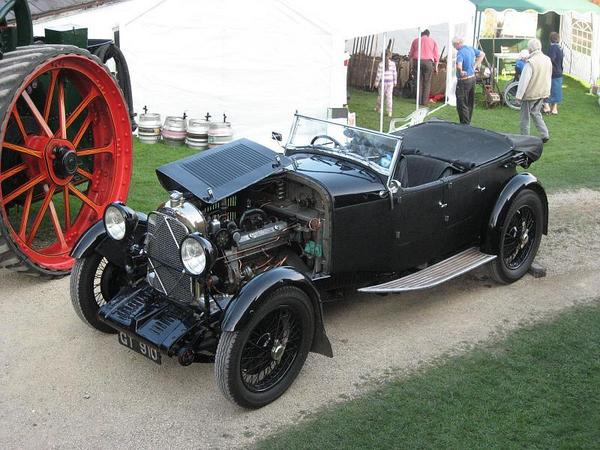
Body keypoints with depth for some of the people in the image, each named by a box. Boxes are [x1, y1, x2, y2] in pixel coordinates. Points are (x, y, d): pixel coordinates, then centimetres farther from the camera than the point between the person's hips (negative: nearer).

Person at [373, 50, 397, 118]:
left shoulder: (381, 64, -10)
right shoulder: (393, 64, -5)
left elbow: (379, 74, -9)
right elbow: (395, 73, 1)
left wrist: (376, 82, 0)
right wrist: (395, 81, 12)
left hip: (383, 82, -1)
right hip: (390, 82, 1)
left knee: (381, 95, 15)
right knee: (389, 96, 1)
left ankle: (377, 108, 30)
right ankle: (389, 112, -3)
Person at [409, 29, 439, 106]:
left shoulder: (415, 40, 15)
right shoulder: (432, 41, 12)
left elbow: (411, 54, 12)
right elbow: (436, 55, 7)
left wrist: (411, 65, 15)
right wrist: (436, 67, 11)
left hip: (417, 61, 1)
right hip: (428, 62, -1)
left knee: (419, 82, 6)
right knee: (427, 83, 3)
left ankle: (419, 101, 2)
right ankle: (424, 102, 0)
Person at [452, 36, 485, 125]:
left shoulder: (460, 52, -21)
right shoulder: (471, 48, 5)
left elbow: (459, 66, -39)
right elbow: (482, 54, 20)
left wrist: (460, 72, -18)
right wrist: (475, 65, 15)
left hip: (464, 80, -9)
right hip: (472, 78, 9)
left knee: (462, 104, -3)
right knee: (470, 103, 17)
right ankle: (468, 122, 28)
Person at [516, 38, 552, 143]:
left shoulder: (530, 62, -22)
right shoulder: (548, 60, 3)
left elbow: (524, 80, -21)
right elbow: (549, 77, 14)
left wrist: (519, 95, -16)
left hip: (530, 93, -7)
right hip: (543, 92, 7)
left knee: (525, 116, 6)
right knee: (536, 112, 21)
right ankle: (544, 134, 11)